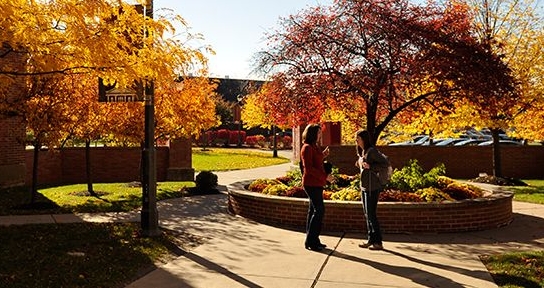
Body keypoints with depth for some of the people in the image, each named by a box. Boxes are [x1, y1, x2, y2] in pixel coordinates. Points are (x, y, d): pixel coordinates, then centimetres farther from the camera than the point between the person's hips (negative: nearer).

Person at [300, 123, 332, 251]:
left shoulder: (314, 147, 17)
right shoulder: (307, 147, -13)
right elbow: (308, 168, -19)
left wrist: (323, 155, 8)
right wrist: (325, 176, -19)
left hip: (316, 183, 10)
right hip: (311, 183, -10)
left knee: (313, 211, 12)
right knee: (319, 210, -10)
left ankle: (312, 240, 18)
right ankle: (311, 241, -5)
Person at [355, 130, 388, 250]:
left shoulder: (371, 151, -14)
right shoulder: (362, 152, 13)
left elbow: (386, 163, -16)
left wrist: (370, 167, -21)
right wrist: (360, 164, 5)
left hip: (372, 187, -9)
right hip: (364, 186, 10)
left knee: (371, 214, -6)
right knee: (367, 214, 13)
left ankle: (378, 242, 3)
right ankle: (371, 240, 21)